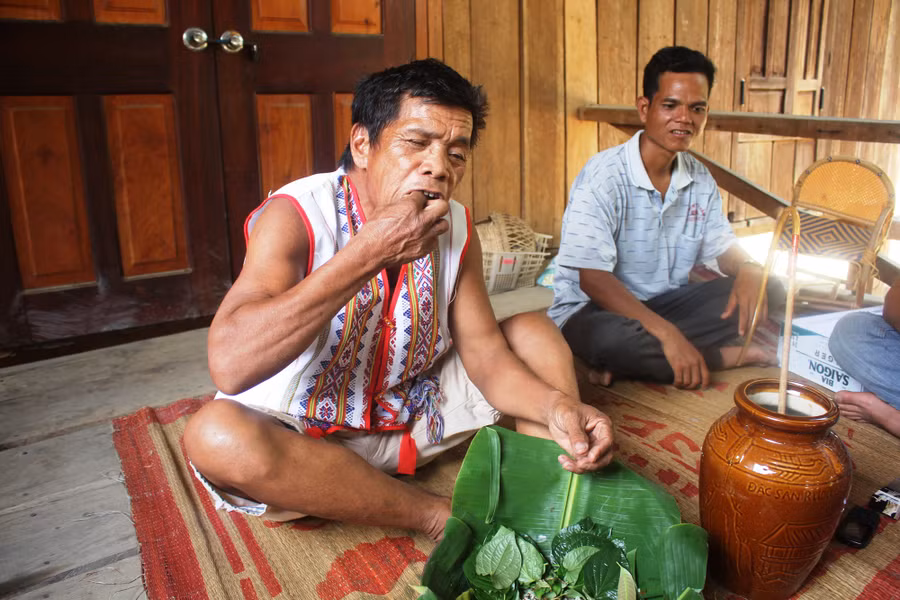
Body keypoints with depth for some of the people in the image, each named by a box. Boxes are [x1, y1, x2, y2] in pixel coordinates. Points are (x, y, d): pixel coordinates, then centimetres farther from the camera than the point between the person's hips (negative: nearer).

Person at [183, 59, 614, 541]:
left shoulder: (456, 227, -5)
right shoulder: (294, 216, -22)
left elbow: (484, 352, -5)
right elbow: (230, 364, -37)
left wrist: (557, 406, -26)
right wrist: (369, 252, -39)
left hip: (414, 414, 5)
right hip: (301, 434, -4)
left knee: (535, 333, -1)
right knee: (216, 435, -36)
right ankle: (440, 516, -20)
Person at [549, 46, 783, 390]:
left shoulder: (700, 180, 4)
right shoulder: (604, 176, -18)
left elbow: (724, 248, 12)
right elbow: (592, 278, -25)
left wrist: (748, 269, -15)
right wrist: (667, 334, -32)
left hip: (665, 304, 7)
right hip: (592, 309, -6)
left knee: (767, 288, -8)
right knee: (610, 337, -40)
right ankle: (723, 357, -11)